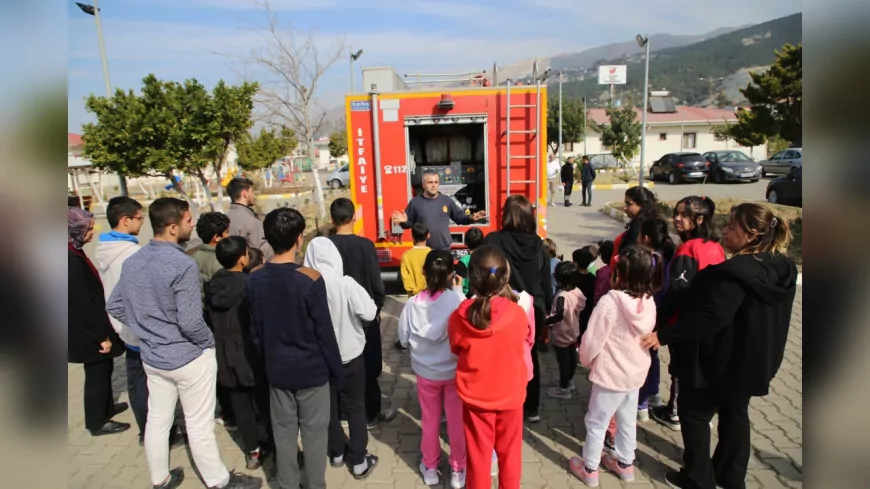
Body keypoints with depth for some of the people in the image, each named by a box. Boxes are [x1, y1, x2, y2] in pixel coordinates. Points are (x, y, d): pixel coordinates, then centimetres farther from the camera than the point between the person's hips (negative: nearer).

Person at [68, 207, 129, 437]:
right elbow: (84, 304, -25)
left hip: (87, 328, 9)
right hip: (86, 331, -9)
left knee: (103, 368, 23)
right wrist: (102, 335, -19)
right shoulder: (73, 262, -26)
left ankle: (106, 407, 41)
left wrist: (102, 331, 17)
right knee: (97, 372, 6)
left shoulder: (74, 254, 4)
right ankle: (97, 422, 22)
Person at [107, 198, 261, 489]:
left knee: (157, 420, 20)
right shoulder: (182, 265, -25)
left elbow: (114, 307, 8)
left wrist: (146, 328, 13)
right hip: (189, 357, -7)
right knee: (199, 425, 7)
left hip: (152, 356, 7)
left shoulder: (132, 262, 0)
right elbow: (190, 322, -27)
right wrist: (209, 342, -9)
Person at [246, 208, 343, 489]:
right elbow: (325, 332, -15)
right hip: (312, 370, -4)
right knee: (314, 433, 11)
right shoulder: (311, 279, -20)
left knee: (283, 433, 17)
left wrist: (269, 362, 16)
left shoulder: (255, 280, -6)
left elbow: (255, 332, 3)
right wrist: (337, 371, -4)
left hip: (277, 370, 4)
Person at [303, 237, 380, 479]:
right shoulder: (346, 284, -23)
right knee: (355, 408, 13)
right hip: (350, 355, -2)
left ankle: (337, 453, 37)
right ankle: (359, 462, 21)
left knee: (330, 407, 20)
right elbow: (369, 313, -21)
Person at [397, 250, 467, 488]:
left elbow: (403, 339, -5)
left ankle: (430, 468, 36)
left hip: (426, 372, 2)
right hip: (455, 372, -1)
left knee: (430, 421, 20)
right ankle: (458, 470, 32)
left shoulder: (413, 304, -14)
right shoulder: (458, 299, -21)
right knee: (457, 421, 16)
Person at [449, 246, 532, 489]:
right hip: (510, 395, 0)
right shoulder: (518, 314, -21)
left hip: (474, 396, 0)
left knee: (478, 455, 19)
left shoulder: (459, 317, -20)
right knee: (510, 454, 22)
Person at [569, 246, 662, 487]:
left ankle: (589, 469, 25)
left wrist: (585, 359, 0)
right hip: (636, 372, 6)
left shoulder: (610, 301, -27)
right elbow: (647, 335, 6)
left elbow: (592, 340, -20)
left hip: (610, 374, -6)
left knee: (596, 422, 11)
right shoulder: (649, 302, -7)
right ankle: (625, 464, 40)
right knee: (628, 421, 23)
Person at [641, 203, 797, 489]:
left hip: (719, 360, -9)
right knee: (735, 414, 23)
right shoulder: (781, 268, 0)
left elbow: (709, 318, -33)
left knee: (694, 414, 9)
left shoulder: (735, 273, -29)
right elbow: (767, 319, 11)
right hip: (752, 360, 9)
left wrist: (665, 335, -28)